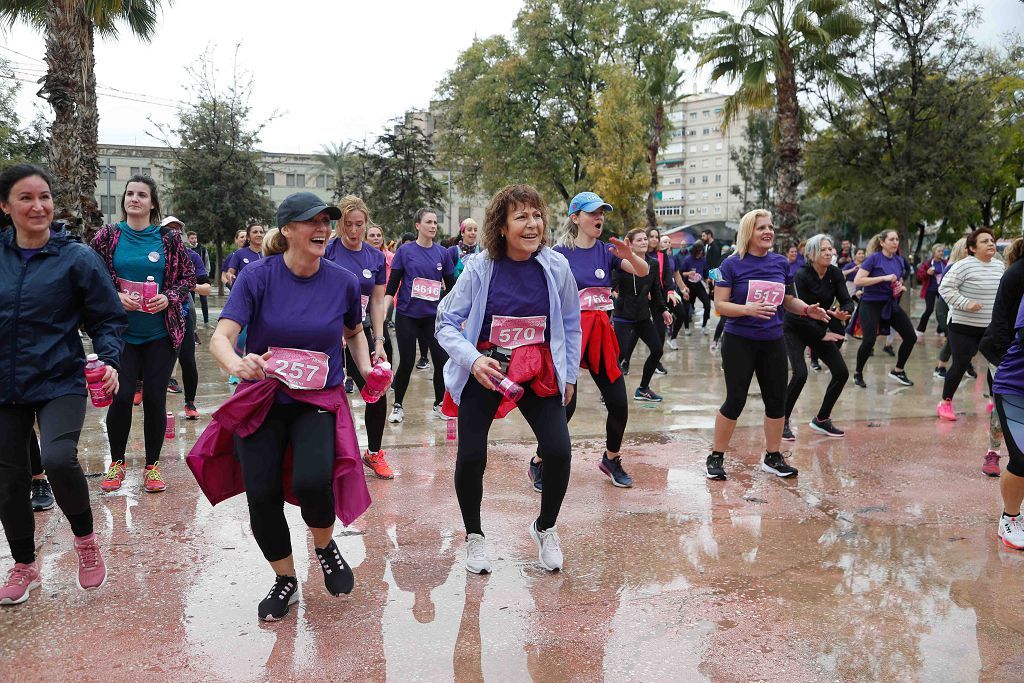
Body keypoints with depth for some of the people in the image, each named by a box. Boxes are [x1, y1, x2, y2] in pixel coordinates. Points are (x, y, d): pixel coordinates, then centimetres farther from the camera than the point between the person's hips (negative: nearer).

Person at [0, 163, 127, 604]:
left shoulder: (76, 257, -8)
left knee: (57, 459, -26)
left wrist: (110, 362, -18)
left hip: (60, 383, -4)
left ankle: (85, 538, 3)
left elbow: (108, 319, -3)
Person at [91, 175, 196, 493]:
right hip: (120, 333, 0)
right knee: (120, 397, -3)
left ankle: (152, 465, 19)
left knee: (155, 398, 3)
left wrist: (169, 298, -11)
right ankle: (117, 463, 19)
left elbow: (188, 277, 6)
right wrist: (116, 297, -12)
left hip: (161, 333, 0)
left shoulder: (169, 238, 1)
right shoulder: (108, 237, 2)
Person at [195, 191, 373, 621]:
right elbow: (221, 336, -19)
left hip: (320, 401, 0)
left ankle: (324, 545, 12)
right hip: (262, 401, 0)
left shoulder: (343, 281, -4)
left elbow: (354, 332, 16)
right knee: (262, 496, -3)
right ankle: (285, 581, 25)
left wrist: (365, 367, -2)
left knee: (311, 482, -24)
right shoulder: (258, 276, -10)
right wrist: (236, 364, -41)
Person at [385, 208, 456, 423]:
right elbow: (392, 284, 0)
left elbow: (451, 286, 10)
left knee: (442, 360, -3)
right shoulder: (405, 251, -2)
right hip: (407, 315, -2)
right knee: (406, 362, 1)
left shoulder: (442, 253, 5)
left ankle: (438, 404, 16)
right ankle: (397, 406, 19)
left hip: (433, 315, 2)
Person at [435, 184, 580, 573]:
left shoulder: (556, 266, -7)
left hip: (539, 372, 1)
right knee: (471, 457, -3)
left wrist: (569, 375, 10)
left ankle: (545, 527, 18)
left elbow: (570, 324, 7)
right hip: (483, 372, -1)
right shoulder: (479, 268, -12)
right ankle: (474, 535, 24)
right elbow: (447, 323, -7)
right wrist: (472, 359, -24)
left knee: (559, 450, -11)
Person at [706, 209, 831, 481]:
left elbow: (789, 300, 15)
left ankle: (773, 457, 24)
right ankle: (716, 457, 13)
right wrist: (749, 309, -26)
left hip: (773, 341, 5)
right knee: (735, 401, -3)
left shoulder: (781, 263, 6)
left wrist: (807, 309, -4)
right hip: (739, 342, -4)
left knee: (777, 400, 7)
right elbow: (720, 305, -10)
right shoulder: (732, 264, -8)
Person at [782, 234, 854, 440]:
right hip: (795, 329, -6)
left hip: (820, 328, 6)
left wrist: (844, 313, -33)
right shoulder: (802, 276, -22)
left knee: (842, 373, -1)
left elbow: (847, 301, -9)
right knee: (800, 374, -23)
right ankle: (783, 422, -6)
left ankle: (821, 420, 15)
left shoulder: (835, 274, -6)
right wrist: (822, 335, -19)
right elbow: (800, 312, -24)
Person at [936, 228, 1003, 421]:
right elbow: (945, 288, -17)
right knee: (960, 365, -4)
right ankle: (945, 403, 12)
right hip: (964, 326, -6)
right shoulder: (964, 265, -15)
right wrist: (965, 303, -25)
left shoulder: (999, 265, 7)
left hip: (992, 327, 6)